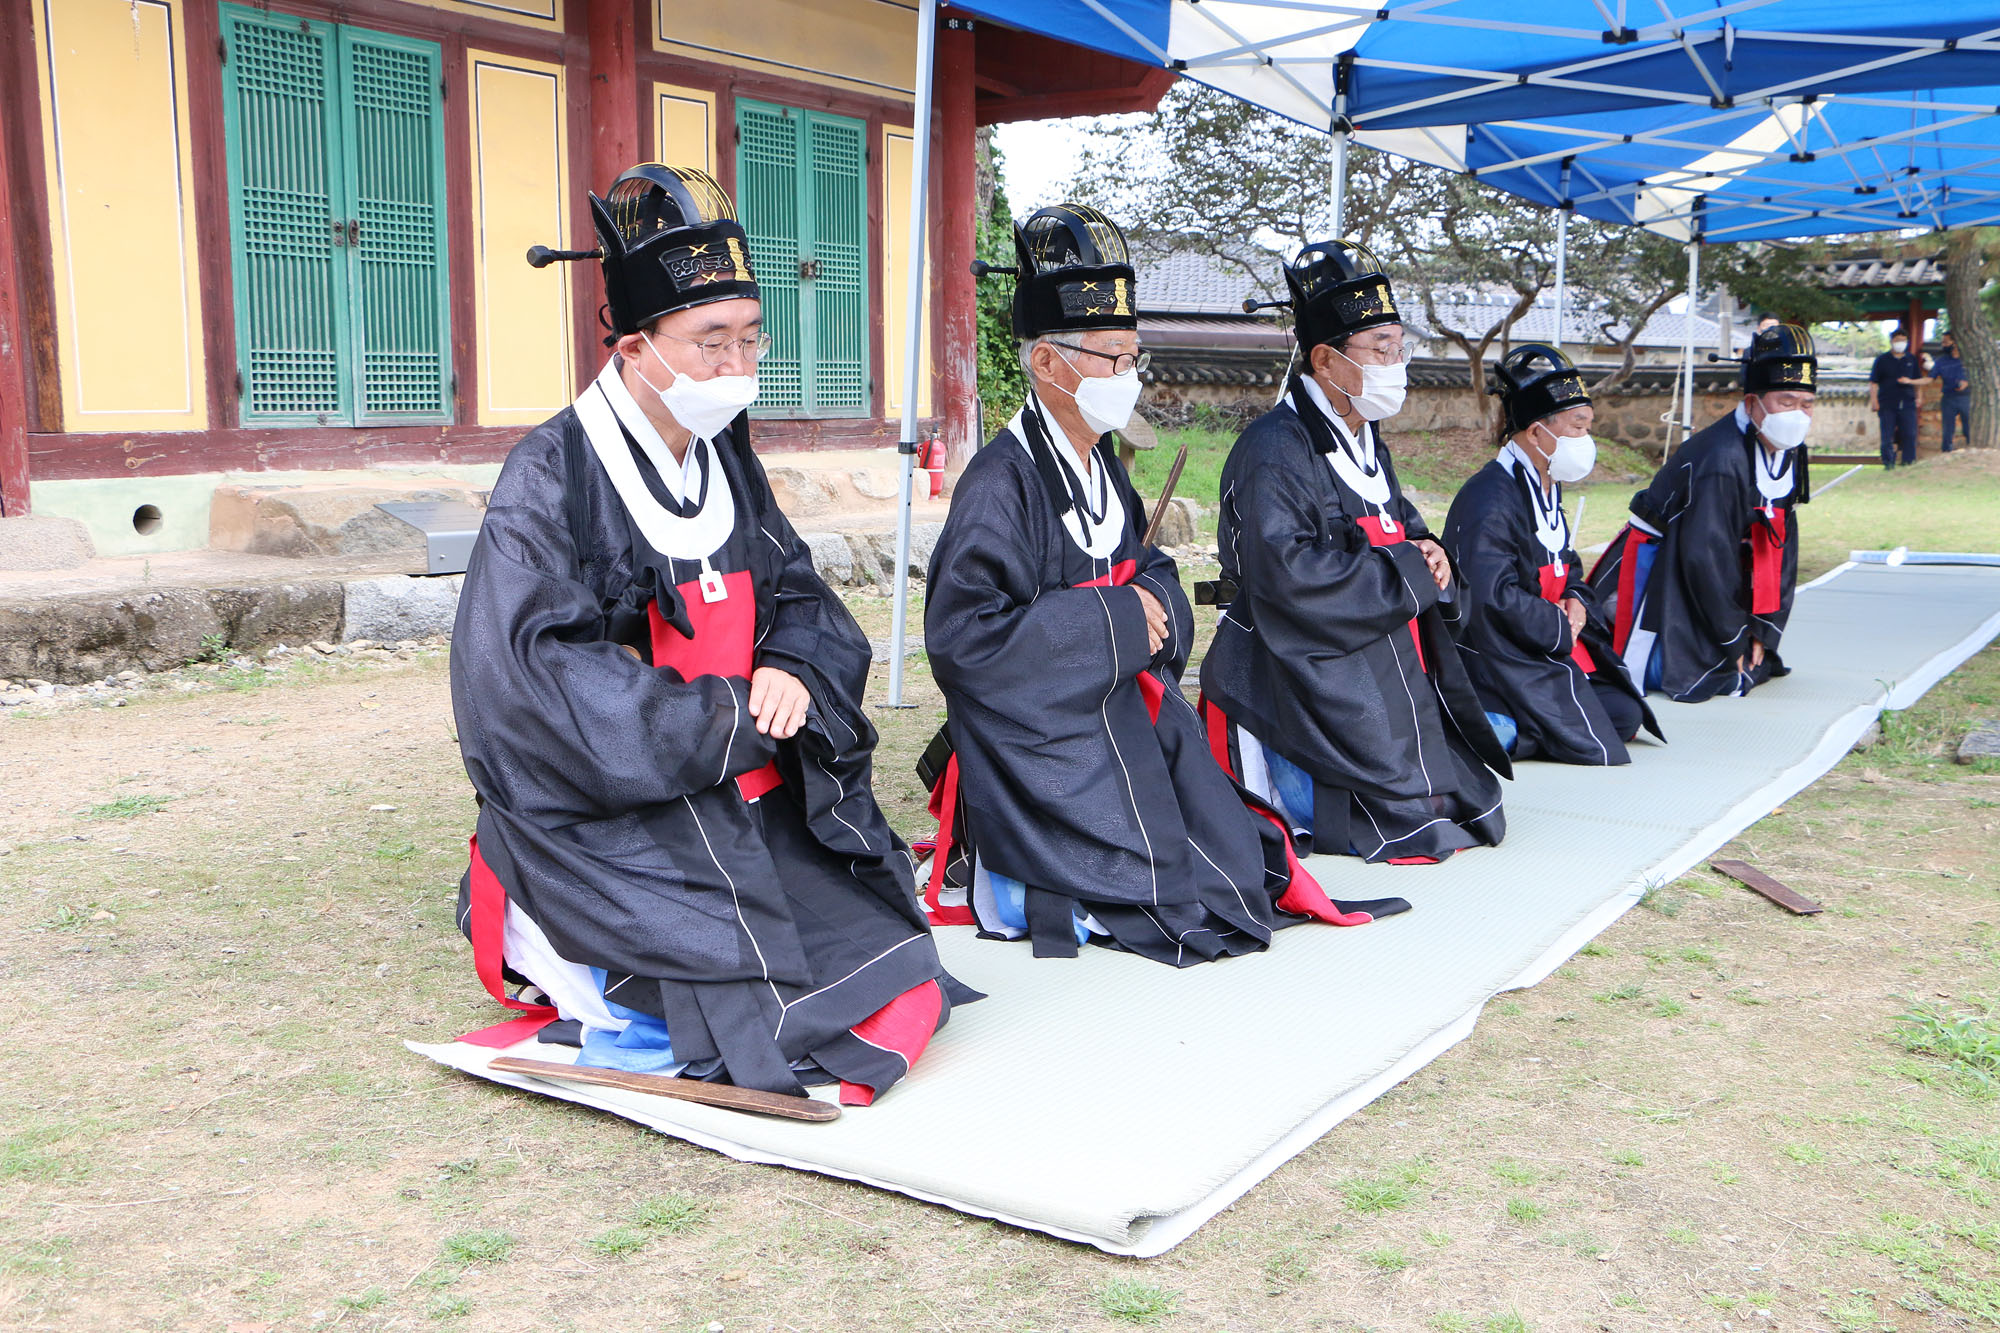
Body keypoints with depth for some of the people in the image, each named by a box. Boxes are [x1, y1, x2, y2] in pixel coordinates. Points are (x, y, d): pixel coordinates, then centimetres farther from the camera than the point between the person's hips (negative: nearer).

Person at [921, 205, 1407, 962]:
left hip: (1126, 721, 9)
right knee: (1153, 890, -8)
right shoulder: (1001, 480, -18)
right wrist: (1112, 623, -21)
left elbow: (1149, 573, 18)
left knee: (1236, 869, 6)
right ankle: (986, 870, 9)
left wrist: (1155, 604, -9)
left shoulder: (1103, 467, 10)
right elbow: (962, 635, -25)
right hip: (1039, 739, -9)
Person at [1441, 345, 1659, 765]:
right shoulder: (1490, 499, -21)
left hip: (1557, 648, 10)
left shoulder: (1547, 490, 13)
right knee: (1596, 748, -14)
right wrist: (1560, 628, -16)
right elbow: (1493, 596, -28)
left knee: (1626, 714, 5)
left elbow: (1565, 566, 24)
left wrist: (1577, 601, 1)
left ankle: (1507, 726, 5)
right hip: (1505, 662, -10)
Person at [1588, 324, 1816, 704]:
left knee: (1752, 664, 7)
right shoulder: (1720, 460, -27)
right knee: (1667, 670, -18)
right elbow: (1705, 557, -25)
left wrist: (1764, 630, 0)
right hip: (1654, 569, -9)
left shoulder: (1790, 455, 2)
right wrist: (1733, 639, -17)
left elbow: (1781, 550, 6)